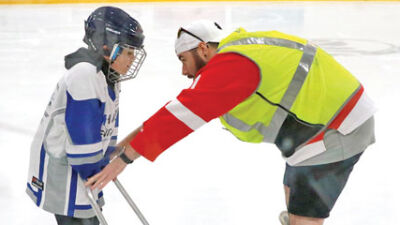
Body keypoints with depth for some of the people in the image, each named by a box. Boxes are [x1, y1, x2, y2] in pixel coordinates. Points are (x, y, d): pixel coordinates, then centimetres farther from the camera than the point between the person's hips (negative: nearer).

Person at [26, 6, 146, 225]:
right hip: (58, 170, -10)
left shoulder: (109, 77, 5)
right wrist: (91, 171, -16)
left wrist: (105, 163, 11)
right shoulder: (84, 75, -26)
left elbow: (108, 124, 14)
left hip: (82, 167, 10)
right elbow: (81, 132, -26)